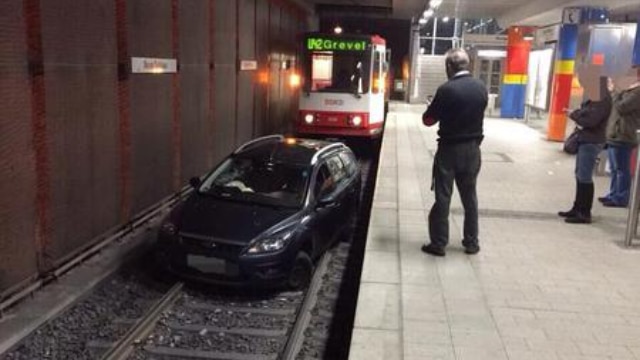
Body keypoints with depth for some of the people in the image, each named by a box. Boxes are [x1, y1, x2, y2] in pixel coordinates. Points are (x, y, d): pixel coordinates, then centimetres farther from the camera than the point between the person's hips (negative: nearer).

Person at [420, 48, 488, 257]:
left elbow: (428, 120, -9)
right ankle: (471, 242, 23)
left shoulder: (447, 89, -17)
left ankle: (438, 243, 9)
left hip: (449, 149, -5)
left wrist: (440, 112, 11)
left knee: (443, 197, 3)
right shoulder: (481, 88, 1)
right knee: (469, 196, 15)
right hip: (472, 149, 5)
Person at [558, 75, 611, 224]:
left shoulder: (603, 99, -16)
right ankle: (577, 208, 24)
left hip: (592, 143, -9)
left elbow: (591, 120, -22)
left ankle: (585, 214, -1)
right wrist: (577, 114, -3)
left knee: (585, 177, -7)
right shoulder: (595, 97, 11)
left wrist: (574, 115, -8)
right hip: (585, 140, 9)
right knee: (580, 175, 14)